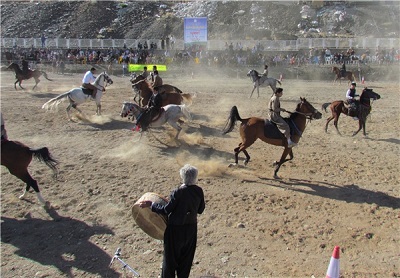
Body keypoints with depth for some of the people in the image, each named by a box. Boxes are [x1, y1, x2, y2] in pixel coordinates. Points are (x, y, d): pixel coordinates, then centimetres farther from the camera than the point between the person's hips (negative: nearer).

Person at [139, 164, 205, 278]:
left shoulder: (178, 193, -24)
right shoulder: (199, 191, -9)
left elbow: (166, 210, -18)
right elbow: (200, 210, 1)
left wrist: (151, 204, -8)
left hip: (175, 230, -5)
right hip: (191, 228, 5)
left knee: (170, 257, 14)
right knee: (186, 257, 21)